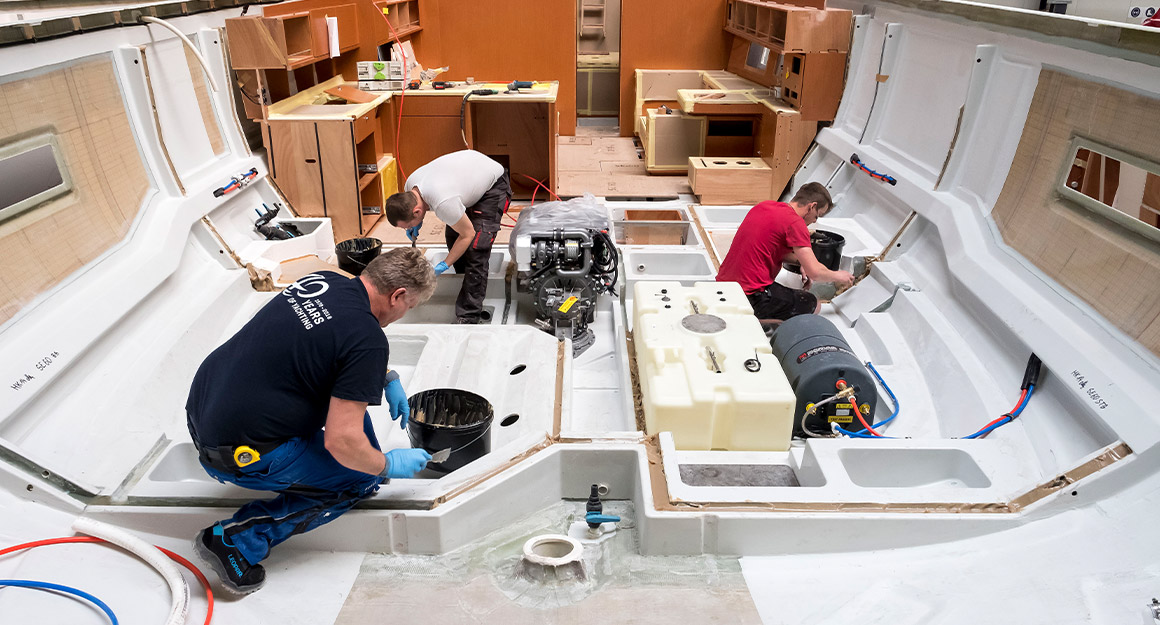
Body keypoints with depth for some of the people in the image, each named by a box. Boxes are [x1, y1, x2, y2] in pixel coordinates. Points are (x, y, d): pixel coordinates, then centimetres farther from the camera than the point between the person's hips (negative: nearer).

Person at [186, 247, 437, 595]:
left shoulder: (323, 280, 2)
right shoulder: (368, 340, -22)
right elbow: (341, 441, -23)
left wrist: (388, 378, 22)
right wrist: (390, 465, -3)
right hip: (238, 453, -9)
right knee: (364, 477, 4)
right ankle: (237, 540, 0)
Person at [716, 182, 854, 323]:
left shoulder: (763, 206, 12)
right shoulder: (795, 223, -12)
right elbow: (815, 273, -12)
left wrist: (799, 260, 16)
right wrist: (838, 276, 9)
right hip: (750, 294, -9)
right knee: (813, 305, 7)